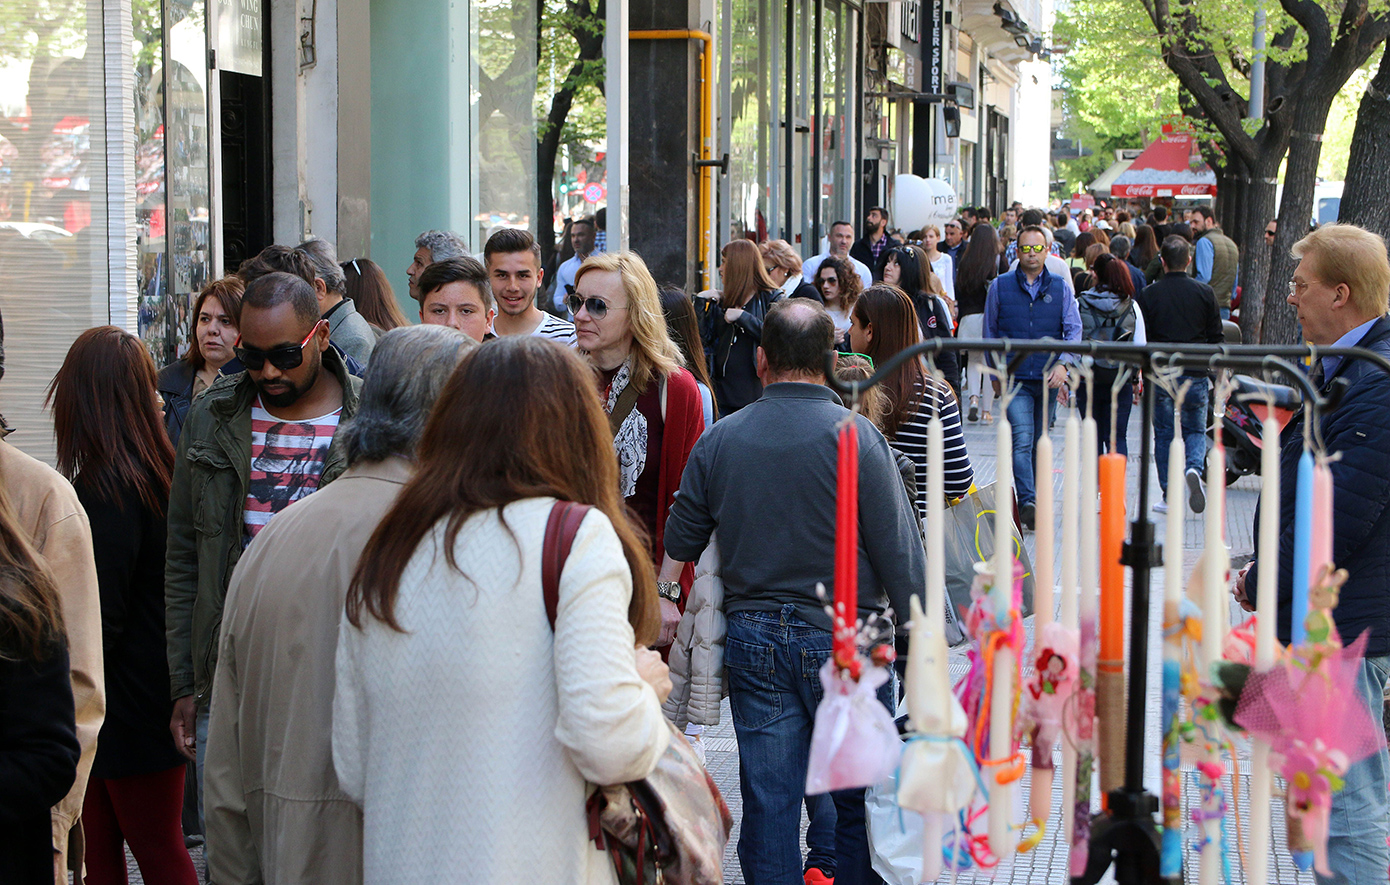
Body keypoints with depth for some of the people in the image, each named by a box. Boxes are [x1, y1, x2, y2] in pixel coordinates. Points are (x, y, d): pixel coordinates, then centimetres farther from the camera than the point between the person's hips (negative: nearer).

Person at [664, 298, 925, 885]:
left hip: (752, 639, 3)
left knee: (768, 802, 8)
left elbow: (679, 544, 7)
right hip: (846, 638, -3)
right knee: (860, 799, 10)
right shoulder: (854, 436, -11)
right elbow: (900, 551, -10)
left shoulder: (718, 441, -1)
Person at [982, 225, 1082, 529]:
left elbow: (1074, 329, 3)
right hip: (1014, 378, -2)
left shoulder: (1060, 287, 7)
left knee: (1041, 444, 10)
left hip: (1048, 378, 2)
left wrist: (1063, 362, -14)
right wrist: (995, 375, 10)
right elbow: (990, 332, 12)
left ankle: (1034, 499, 21)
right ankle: (1027, 503, -27)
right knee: (1022, 439, -17)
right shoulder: (1000, 286, 5)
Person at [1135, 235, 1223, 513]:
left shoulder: (1148, 294, -3)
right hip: (1194, 375, 1)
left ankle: (1169, 497, 6)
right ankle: (1194, 468, -15)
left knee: (1164, 434, 9)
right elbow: (1216, 338, 4)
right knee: (1196, 430, 15)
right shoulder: (1204, 293, -1)